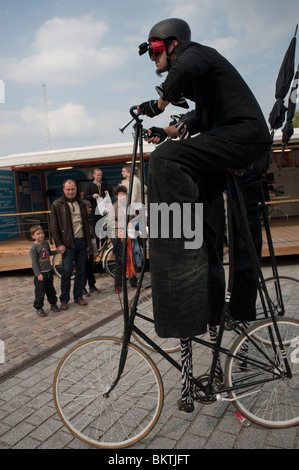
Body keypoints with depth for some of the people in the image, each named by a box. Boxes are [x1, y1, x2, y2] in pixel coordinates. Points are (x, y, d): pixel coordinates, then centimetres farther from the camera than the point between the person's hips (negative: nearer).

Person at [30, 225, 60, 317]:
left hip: (49, 271, 7)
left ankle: (53, 304, 32)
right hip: (40, 273, -6)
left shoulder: (45, 242, 6)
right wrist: (38, 274, -18)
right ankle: (39, 308, 13)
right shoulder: (34, 247, -14)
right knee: (40, 291, 0)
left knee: (51, 289, 17)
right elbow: (34, 262, -15)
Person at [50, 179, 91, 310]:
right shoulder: (57, 204, 0)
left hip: (81, 241, 4)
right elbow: (53, 226, -3)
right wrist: (59, 244, -10)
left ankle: (78, 296, 20)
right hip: (67, 243, -4)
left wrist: (88, 243, 13)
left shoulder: (81, 204, 14)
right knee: (67, 272, -3)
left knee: (81, 271, 8)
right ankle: (64, 300, 9)